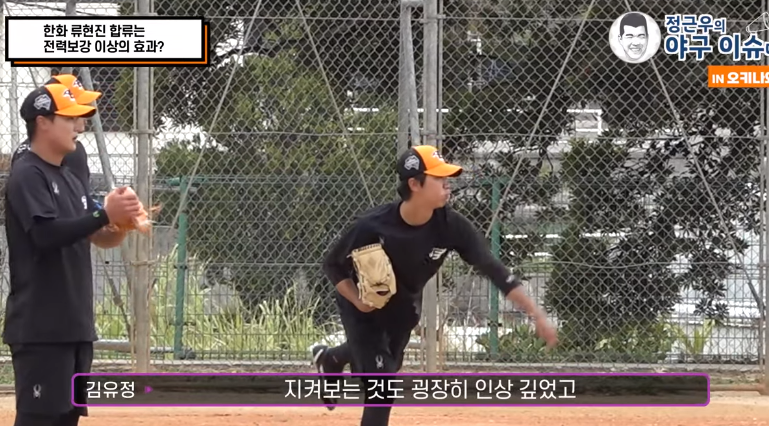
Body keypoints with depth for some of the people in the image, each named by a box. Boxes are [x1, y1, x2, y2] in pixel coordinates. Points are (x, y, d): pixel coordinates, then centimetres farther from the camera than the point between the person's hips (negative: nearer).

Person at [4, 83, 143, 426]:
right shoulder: (26, 176, -10)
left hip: (75, 324, 9)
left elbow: (101, 239, 18)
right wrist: (104, 214, -22)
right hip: (40, 328, -9)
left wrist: (123, 223, -3)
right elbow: (45, 233, -23)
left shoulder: (71, 181, 18)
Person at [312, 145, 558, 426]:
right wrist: (357, 300, -32)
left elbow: (493, 270, -26)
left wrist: (537, 314, -32)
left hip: (404, 308, 5)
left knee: (388, 365, 25)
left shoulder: (451, 226, -27)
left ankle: (330, 359, 58)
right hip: (363, 306, -5)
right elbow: (333, 265, -16)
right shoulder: (372, 226, -34)